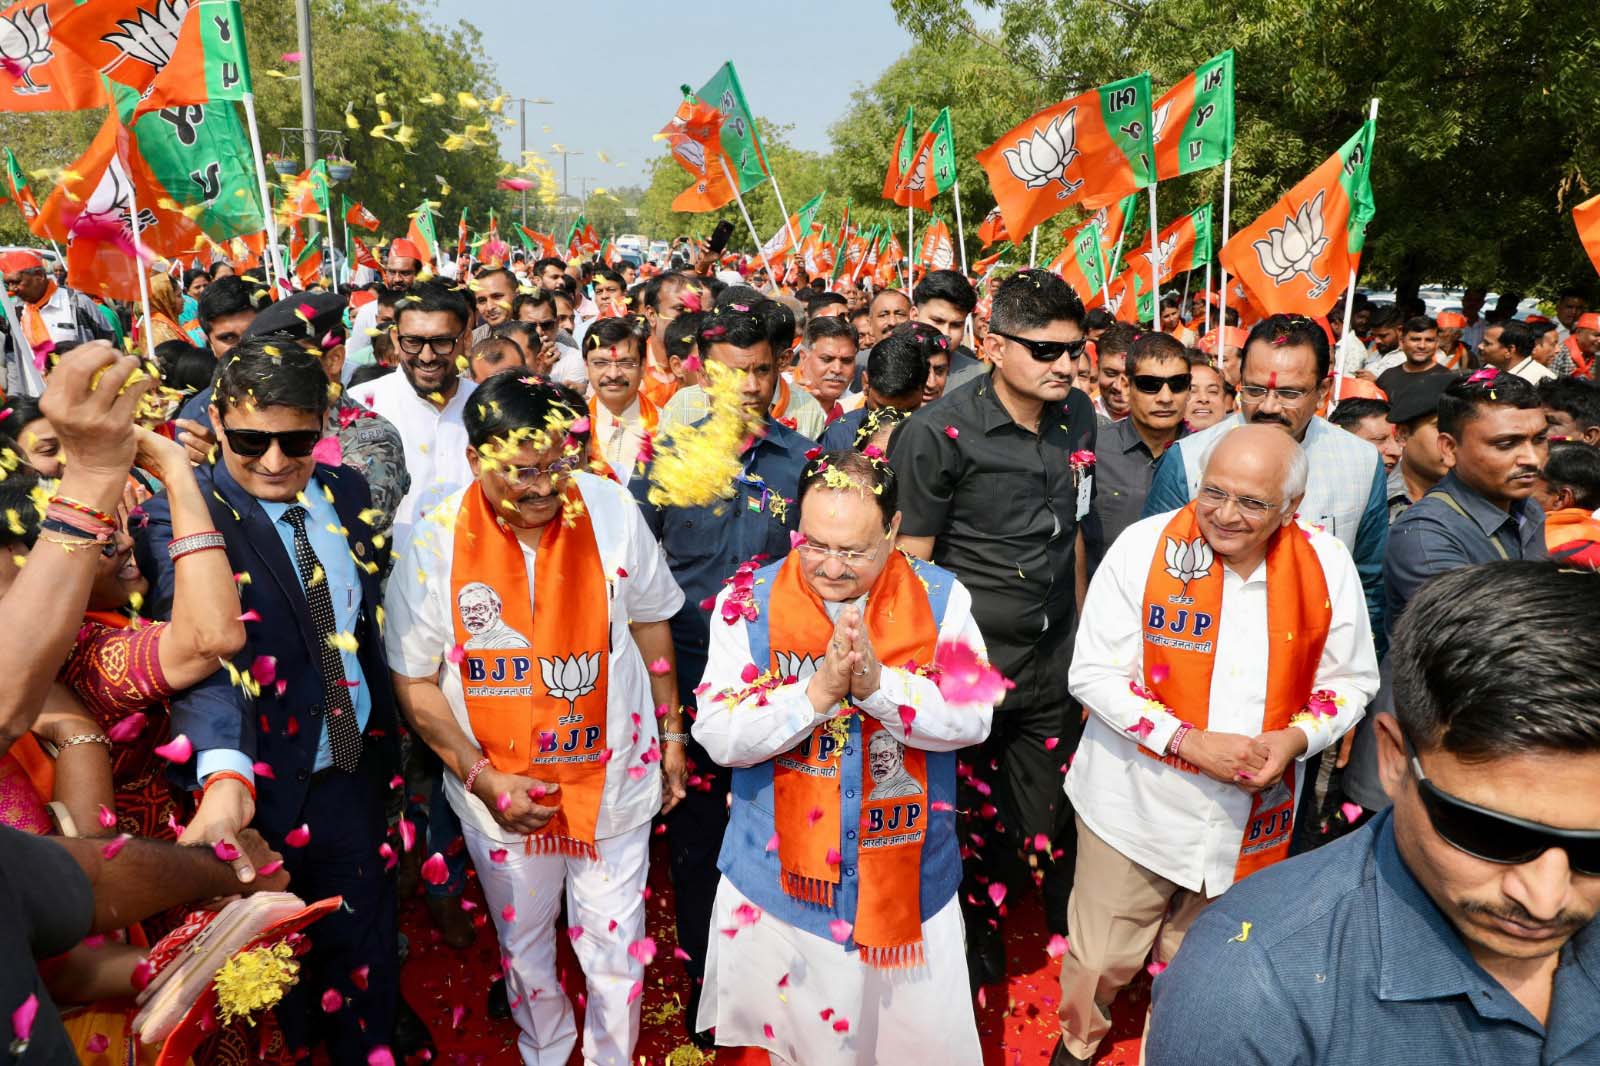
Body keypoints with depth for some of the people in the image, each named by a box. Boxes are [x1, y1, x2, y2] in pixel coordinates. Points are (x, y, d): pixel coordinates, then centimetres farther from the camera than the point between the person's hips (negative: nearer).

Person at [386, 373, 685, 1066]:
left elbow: (649, 622, 0)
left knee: (615, 950, 13)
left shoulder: (611, 509, -14)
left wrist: (671, 733, 7)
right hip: (502, 791, 1)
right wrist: (482, 776, -13)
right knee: (524, 947, 23)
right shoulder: (434, 540, -16)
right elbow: (413, 678, -7)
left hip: (612, 778, 0)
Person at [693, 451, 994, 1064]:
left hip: (908, 878, 1)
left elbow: (973, 719, -14)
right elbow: (720, 738, -15)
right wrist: (819, 690, -28)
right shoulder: (748, 603, -10)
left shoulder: (941, 598, -8)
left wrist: (879, 681, -30)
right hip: (782, 879, 0)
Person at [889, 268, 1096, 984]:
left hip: (1054, 661, 5)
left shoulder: (1078, 416, 2)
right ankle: (975, 947, 40)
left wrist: (1078, 626, 16)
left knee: (1052, 819, 17)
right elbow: (911, 563, -12)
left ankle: (1067, 943, 41)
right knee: (973, 822, 14)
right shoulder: (937, 433, -16)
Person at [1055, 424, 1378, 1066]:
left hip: (1250, 819, 2)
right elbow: (1094, 673, -12)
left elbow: (1351, 681, 4)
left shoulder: (1327, 566, -6)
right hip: (1136, 802, -2)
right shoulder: (1145, 545, -14)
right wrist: (1190, 740, -21)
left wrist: (1295, 738, -15)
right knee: (1101, 961, 12)